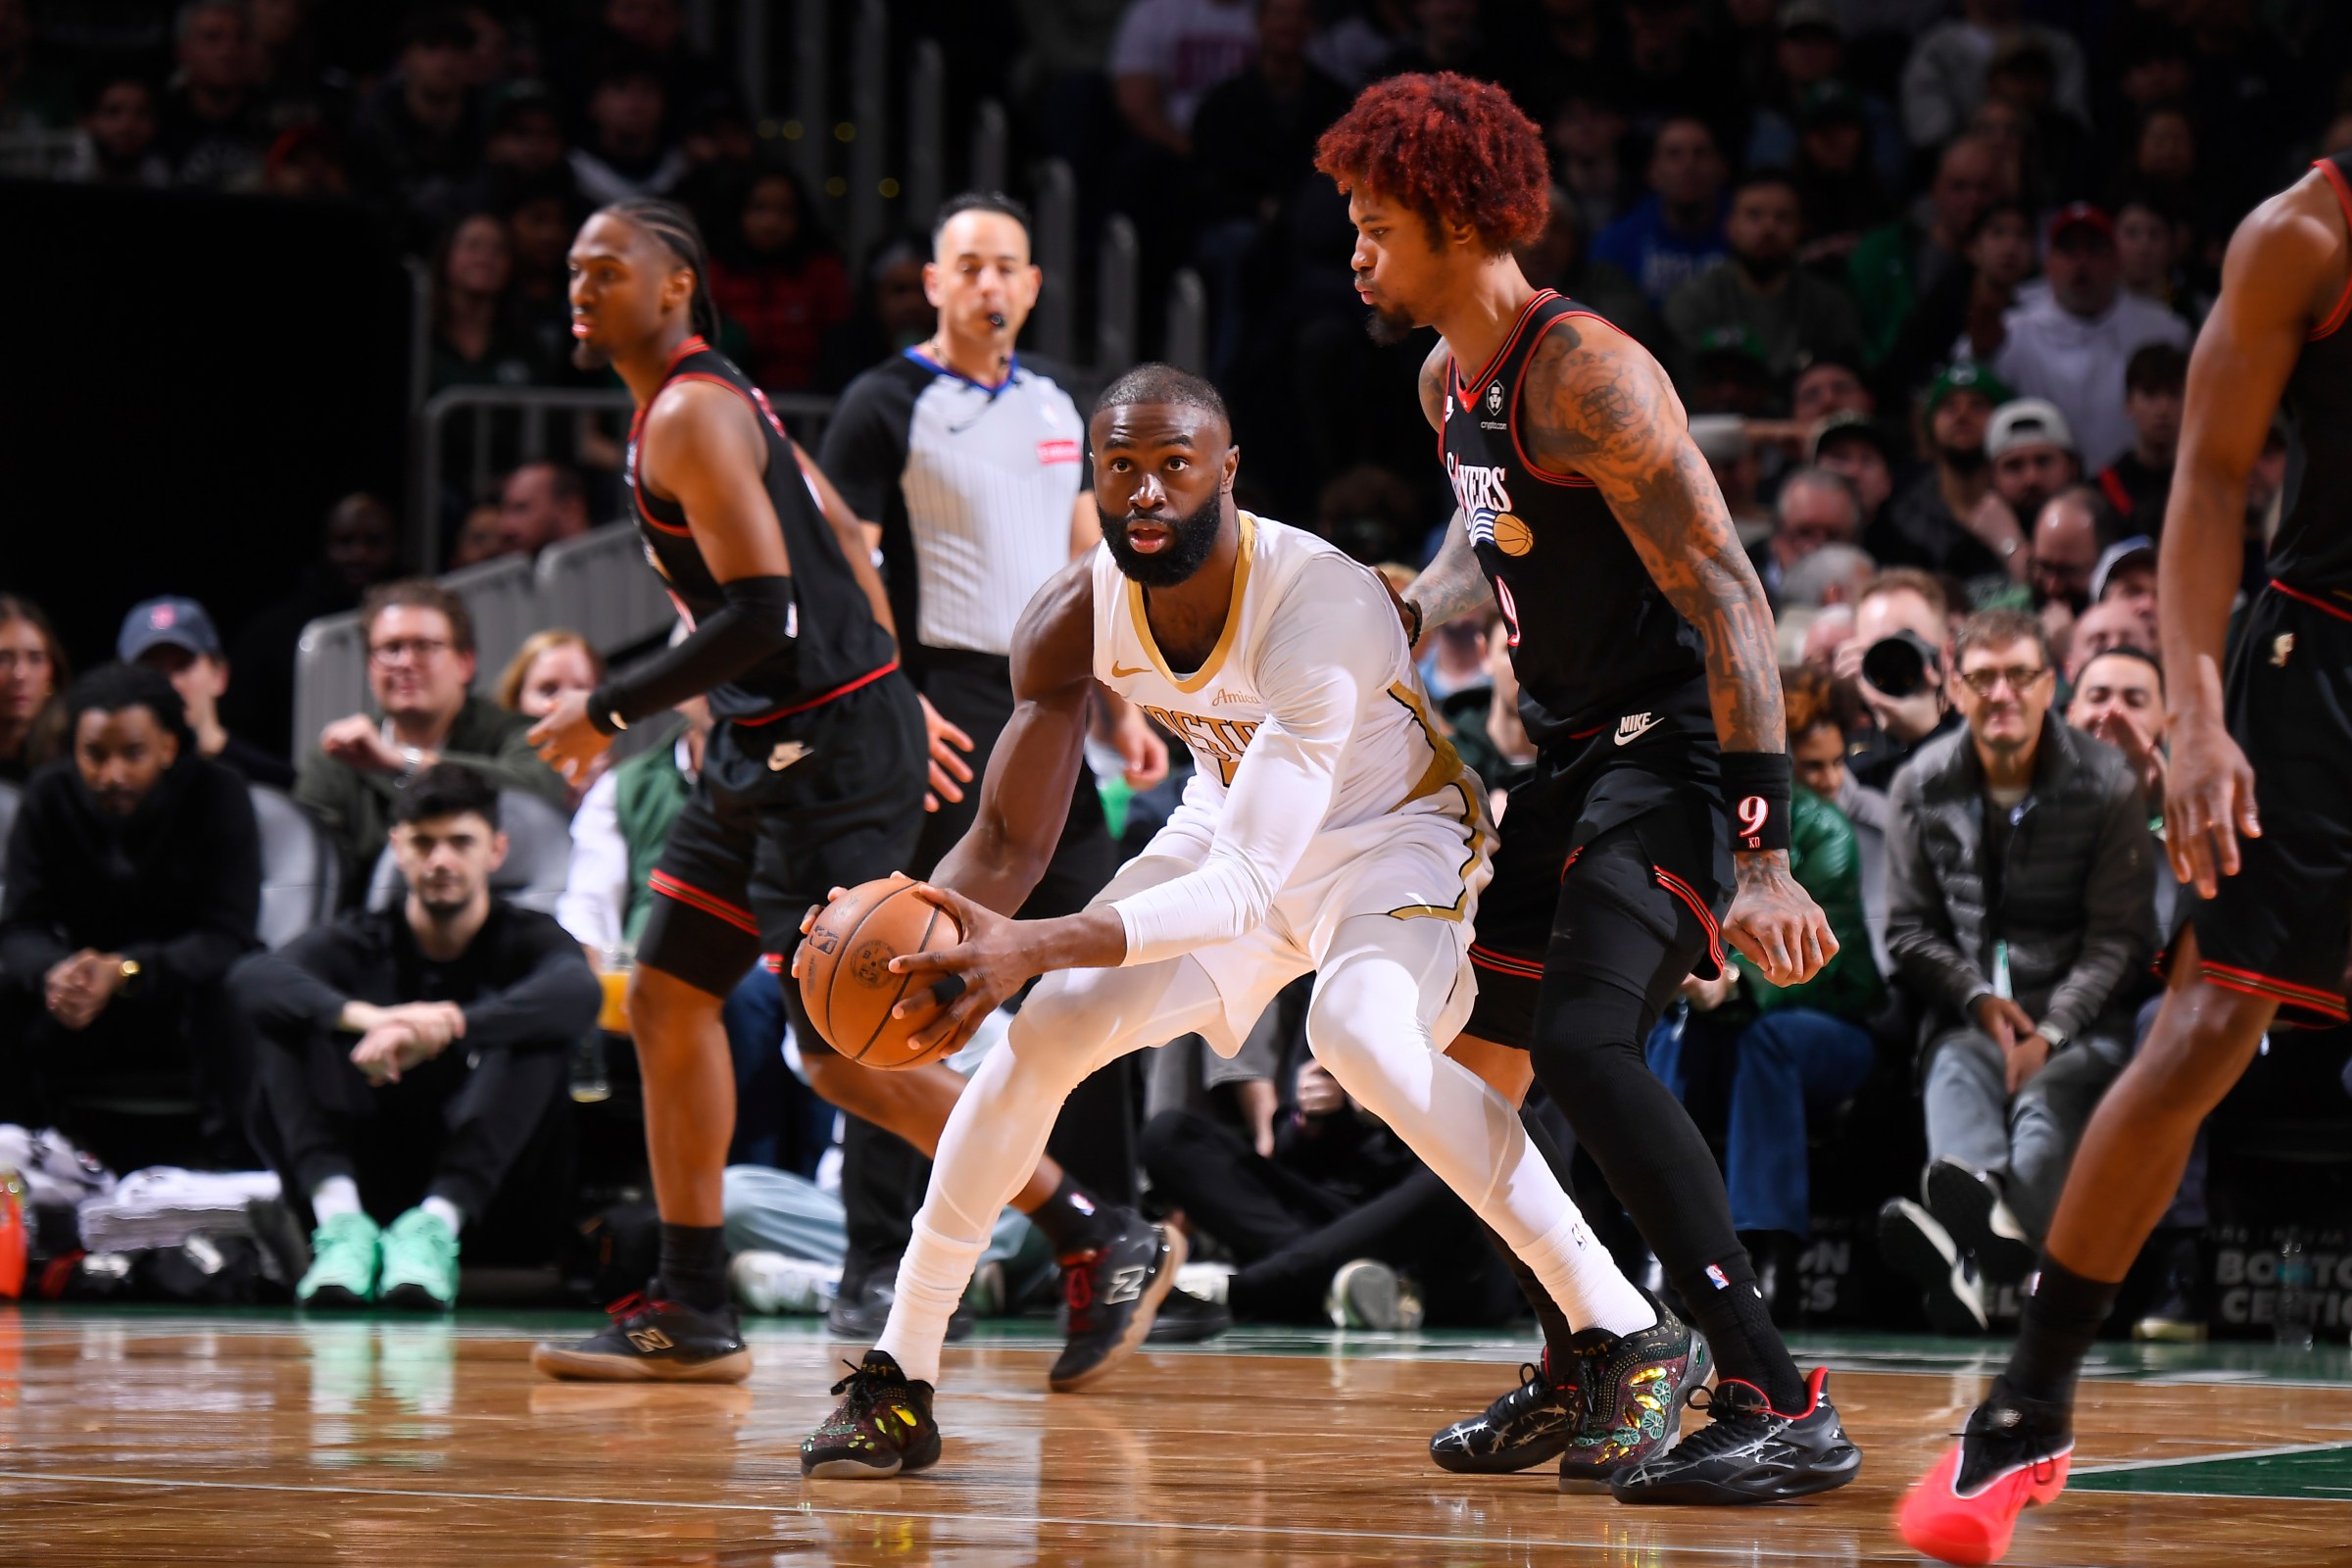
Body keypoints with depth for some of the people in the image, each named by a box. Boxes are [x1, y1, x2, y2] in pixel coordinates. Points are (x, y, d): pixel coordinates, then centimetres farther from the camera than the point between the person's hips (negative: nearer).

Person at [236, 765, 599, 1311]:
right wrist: (368, 1017, -36)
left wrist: (441, 1030, -38)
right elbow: (253, 978, -15)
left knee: (541, 1033, -22)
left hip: (481, 1189, -1)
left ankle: (437, 1225, -39)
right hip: (361, 1178, 1)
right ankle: (340, 1220, -36)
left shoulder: (525, 939, 6)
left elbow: (579, 991, -22)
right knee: (282, 1016, -14)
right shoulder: (368, 942, 9)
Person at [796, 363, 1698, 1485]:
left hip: (1396, 833, -6)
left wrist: (1032, 947, -53)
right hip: (1233, 824, 6)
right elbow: (1009, 842, -13)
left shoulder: (1321, 606, -37)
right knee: (1045, 1030, -8)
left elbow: (1246, 888, -42)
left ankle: (1634, 1336, -26)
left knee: (1360, 1034, -34)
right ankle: (898, 1380, 5)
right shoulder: (1072, 620, -18)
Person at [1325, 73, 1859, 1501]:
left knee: (1583, 1041, -26)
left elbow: (1728, 601, -25)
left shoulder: (1583, 373, -21)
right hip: (1572, 755, 10)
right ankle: (1581, 1371, 29)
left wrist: (1763, 857, -30)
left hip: (1676, 752, -10)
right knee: (1475, 1061, 12)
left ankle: (1781, 1405, -27)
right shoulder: (1449, 383, 9)